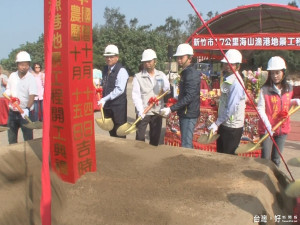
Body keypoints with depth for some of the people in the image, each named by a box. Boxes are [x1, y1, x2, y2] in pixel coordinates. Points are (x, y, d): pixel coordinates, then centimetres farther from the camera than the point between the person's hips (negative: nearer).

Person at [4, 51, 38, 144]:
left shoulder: (31, 78, -12)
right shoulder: (12, 76, 3)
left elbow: (32, 95, -21)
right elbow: (8, 89, 16)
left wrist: (27, 108, -36)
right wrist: (10, 96, -7)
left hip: (25, 112, -5)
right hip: (12, 111, 5)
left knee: (28, 137, -1)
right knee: (11, 136, 15)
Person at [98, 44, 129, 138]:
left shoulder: (121, 71, -13)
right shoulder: (105, 69, 12)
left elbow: (119, 89, -22)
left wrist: (105, 99, -24)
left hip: (118, 106, -7)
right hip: (107, 105, 7)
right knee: (111, 131, 16)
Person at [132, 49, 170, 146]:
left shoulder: (161, 75, 7)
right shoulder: (138, 77, -2)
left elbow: (168, 90, 3)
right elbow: (136, 95, -9)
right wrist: (140, 110, -21)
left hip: (157, 111, 3)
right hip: (143, 112, -3)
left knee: (155, 138, 12)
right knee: (140, 138, -3)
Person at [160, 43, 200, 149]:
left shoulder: (192, 74, -18)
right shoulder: (186, 72, 13)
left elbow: (189, 97, -26)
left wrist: (171, 109, -28)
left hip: (189, 114, -10)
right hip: (185, 113, 10)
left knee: (186, 145, -7)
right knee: (187, 142, 17)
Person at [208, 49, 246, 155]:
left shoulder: (236, 83, -21)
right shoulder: (227, 79, 10)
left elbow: (231, 108, -25)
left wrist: (217, 123, -21)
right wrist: (218, 123, 13)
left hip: (232, 127, -9)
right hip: (224, 124, 9)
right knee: (220, 153, 20)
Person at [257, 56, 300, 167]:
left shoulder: (288, 88, 4)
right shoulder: (265, 89, -12)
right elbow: (260, 109, -15)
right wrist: (267, 125, -27)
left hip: (282, 128, 4)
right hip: (267, 129, -4)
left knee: (276, 159, 14)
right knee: (266, 159, 0)